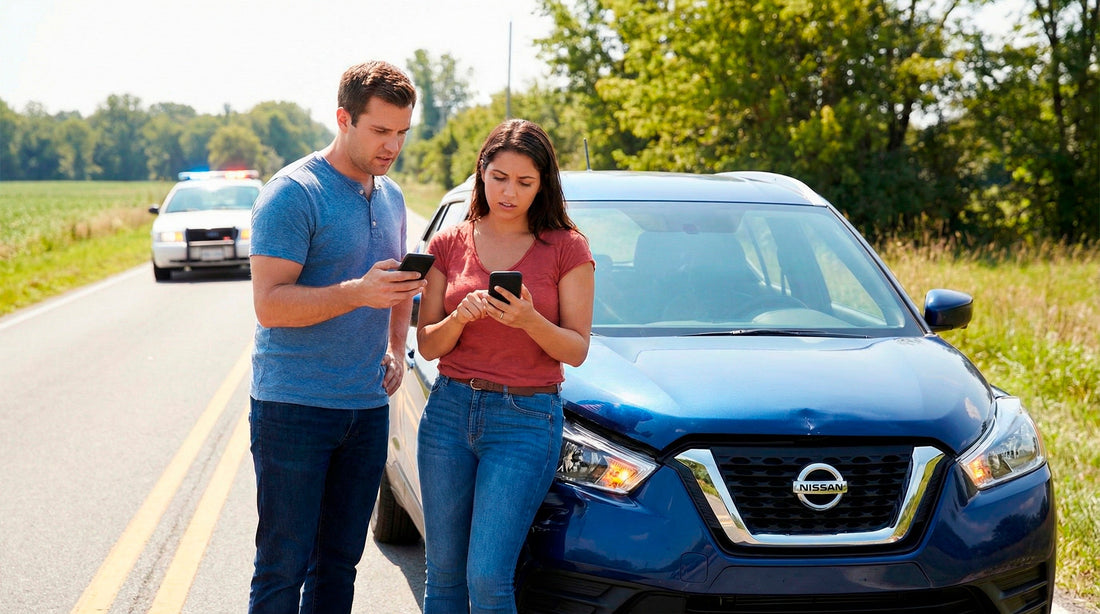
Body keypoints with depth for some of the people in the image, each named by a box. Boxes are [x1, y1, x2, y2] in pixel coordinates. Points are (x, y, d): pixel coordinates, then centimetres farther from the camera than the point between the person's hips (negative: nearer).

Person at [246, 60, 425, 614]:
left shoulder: (390, 196, 13)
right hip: (293, 405, -7)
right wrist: (358, 293, -28)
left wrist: (396, 349, 12)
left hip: (368, 406, 7)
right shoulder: (292, 193, -11)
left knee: (339, 563, 12)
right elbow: (269, 304, -17)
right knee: (283, 567, -4)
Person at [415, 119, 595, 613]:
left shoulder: (566, 248, 0)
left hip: (525, 420, -3)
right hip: (450, 410, 3)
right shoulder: (450, 244, 8)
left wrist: (529, 321, -20)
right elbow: (427, 345, 8)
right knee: (443, 571, 7)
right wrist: (461, 317, -13)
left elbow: (576, 349, -2)